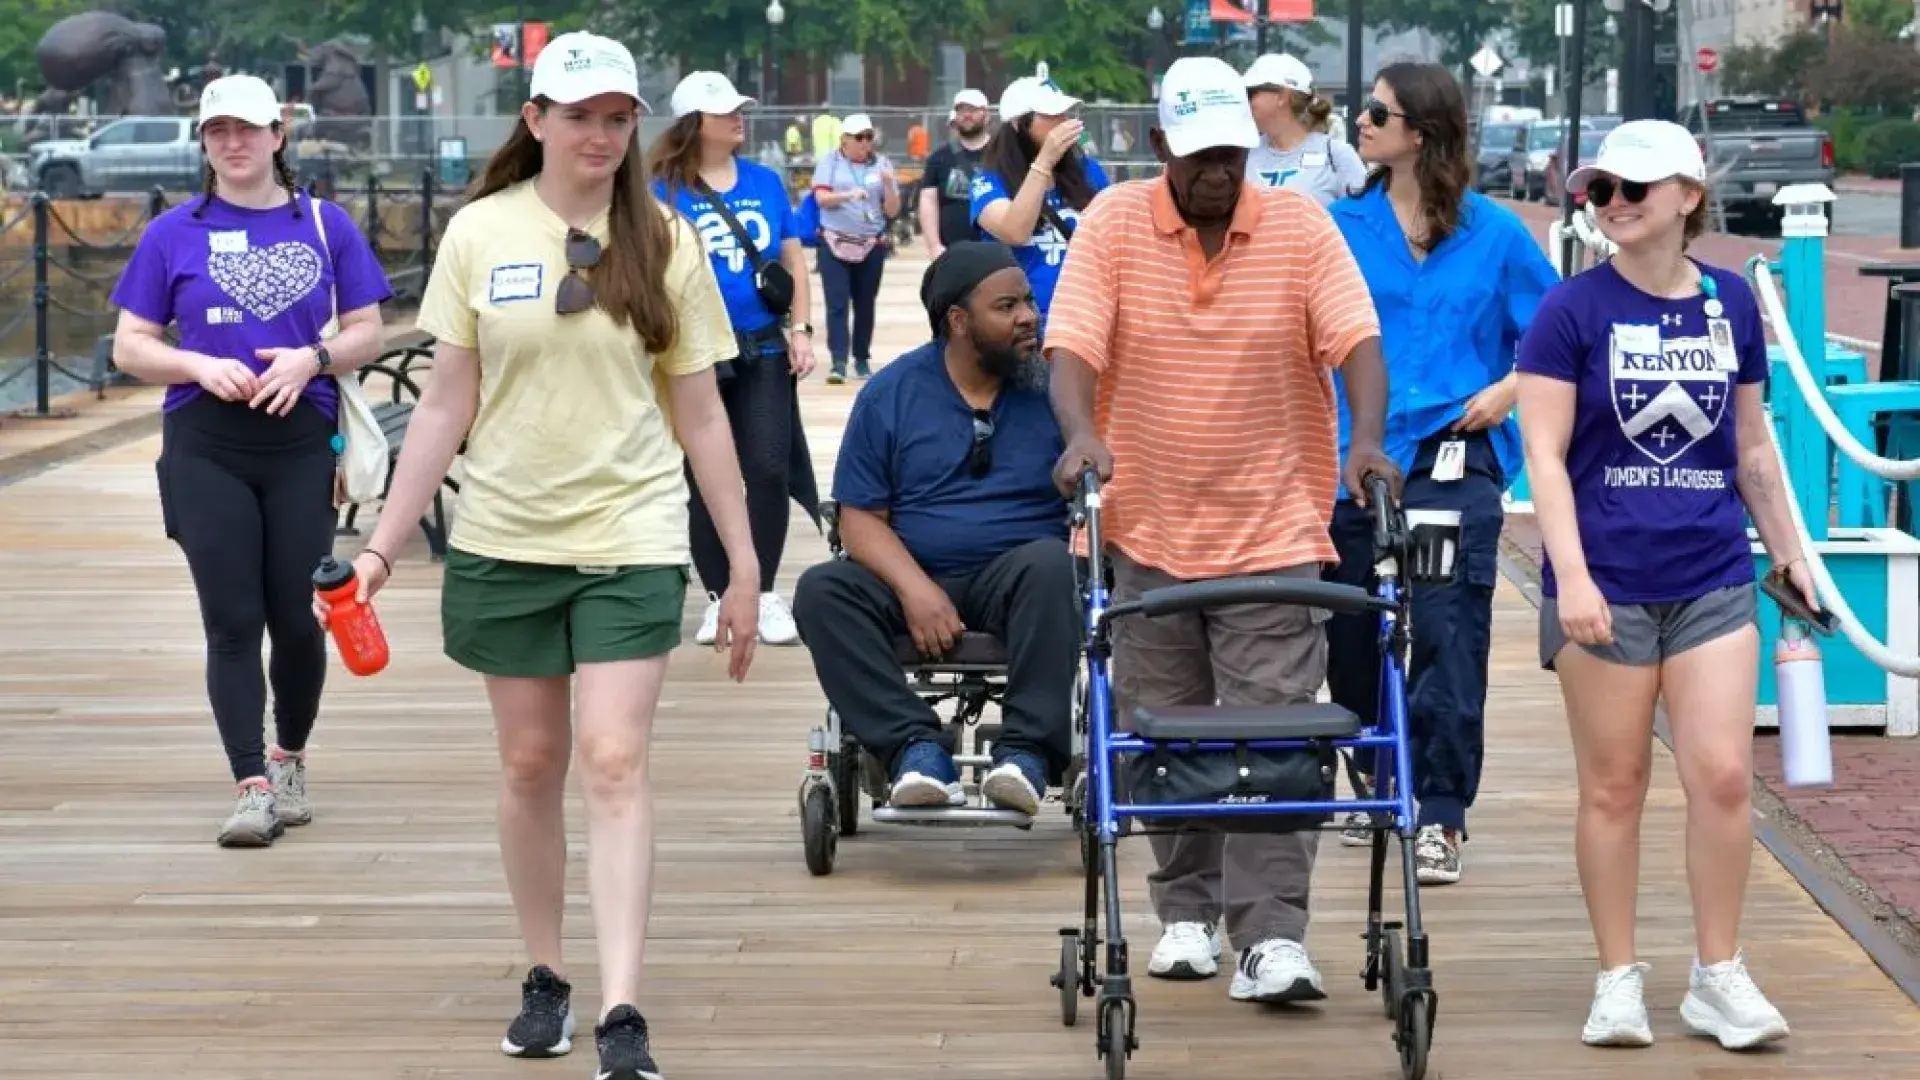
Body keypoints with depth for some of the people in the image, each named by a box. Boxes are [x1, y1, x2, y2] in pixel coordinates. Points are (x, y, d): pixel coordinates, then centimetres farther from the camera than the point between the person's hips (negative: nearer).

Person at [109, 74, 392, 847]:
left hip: (302, 443, 1)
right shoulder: (174, 234, 4)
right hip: (207, 449, 0)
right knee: (232, 622, -3)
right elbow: (130, 347, 5)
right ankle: (251, 788, -3)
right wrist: (201, 366, -13)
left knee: (295, 617, 4)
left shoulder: (325, 225, 5)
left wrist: (313, 358, -12)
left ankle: (290, 762, 27)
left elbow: (366, 332, 7)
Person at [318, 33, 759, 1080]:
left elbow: (700, 414, 3)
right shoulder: (480, 233, -1)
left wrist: (743, 564, 3)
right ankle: (544, 977, 25)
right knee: (531, 762, 10)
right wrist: (381, 545, 0)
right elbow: (447, 404, 3)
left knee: (614, 761, -11)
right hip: (504, 538, 2)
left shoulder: (664, 243, -2)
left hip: (630, 536, -1)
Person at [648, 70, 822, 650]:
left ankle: (765, 593, 10)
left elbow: (793, 258, 11)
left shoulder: (765, 181, 7)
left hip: (765, 348, 2)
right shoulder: (666, 190, -3)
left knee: (769, 469, -3)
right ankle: (720, 596, 16)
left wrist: (800, 329, 4)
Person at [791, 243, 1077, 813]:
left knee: (1049, 563, -34)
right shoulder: (891, 394, 3)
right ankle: (915, 745, -31)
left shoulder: (1053, 385, 2)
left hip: (1017, 576, -1)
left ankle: (1029, 750, -33)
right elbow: (861, 516, -1)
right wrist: (915, 589, -18)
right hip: (914, 578, 1)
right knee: (821, 590, -25)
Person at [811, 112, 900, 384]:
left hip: (872, 246, 2)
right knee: (837, 303, -9)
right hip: (835, 244, -2)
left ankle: (862, 359, 16)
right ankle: (839, 362, -13)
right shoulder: (830, 162, 2)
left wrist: (889, 184, -14)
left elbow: (892, 211, 5)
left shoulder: (882, 164, 5)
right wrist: (849, 194, -26)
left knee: (865, 304, 6)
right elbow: (822, 198, -9)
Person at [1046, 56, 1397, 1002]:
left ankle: (1271, 938, -8)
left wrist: (1367, 438, -28)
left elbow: (1356, 340, -10)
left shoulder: (1300, 225, -3)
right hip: (1150, 532, 2)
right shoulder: (1113, 224, -3)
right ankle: (1187, 913, 25)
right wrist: (1081, 431, -30)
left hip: (1275, 533, -1)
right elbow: (1072, 346, -11)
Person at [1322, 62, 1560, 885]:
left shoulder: (1493, 231, 1)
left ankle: (1441, 816, -7)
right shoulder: (1343, 227, 7)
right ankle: (1376, 785, 31)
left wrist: (1508, 390, -5)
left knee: (1447, 634, -11)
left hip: (1453, 462, -3)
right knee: (1351, 636, 10)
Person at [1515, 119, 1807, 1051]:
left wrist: (1789, 552, 17)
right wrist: (1572, 574, -16)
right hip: (1608, 582, -2)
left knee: (1723, 775, -4)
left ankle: (1718, 977, 10)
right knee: (1614, 786, 4)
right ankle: (1618, 980, 15)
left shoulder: (1731, 303, 6)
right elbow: (1545, 453, -7)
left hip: (1712, 578, 2)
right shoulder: (1575, 308, -4)